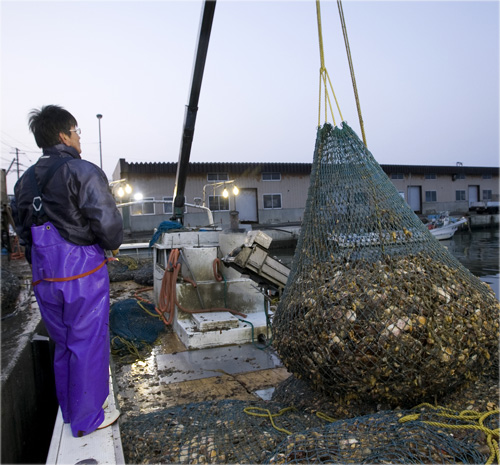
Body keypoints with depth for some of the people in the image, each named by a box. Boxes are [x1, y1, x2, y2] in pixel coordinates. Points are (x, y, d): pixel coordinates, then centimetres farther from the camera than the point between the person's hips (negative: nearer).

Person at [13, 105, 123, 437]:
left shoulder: (26, 180, 11)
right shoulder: (84, 172, -13)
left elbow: (24, 230, 15)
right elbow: (108, 223, -22)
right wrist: (112, 245, -2)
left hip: (45, 276, 7)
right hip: (82, 272, -7)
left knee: (63, 344, 20)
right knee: (88, 344, 6)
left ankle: (70, 410, 36)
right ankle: (88, 419, 20)